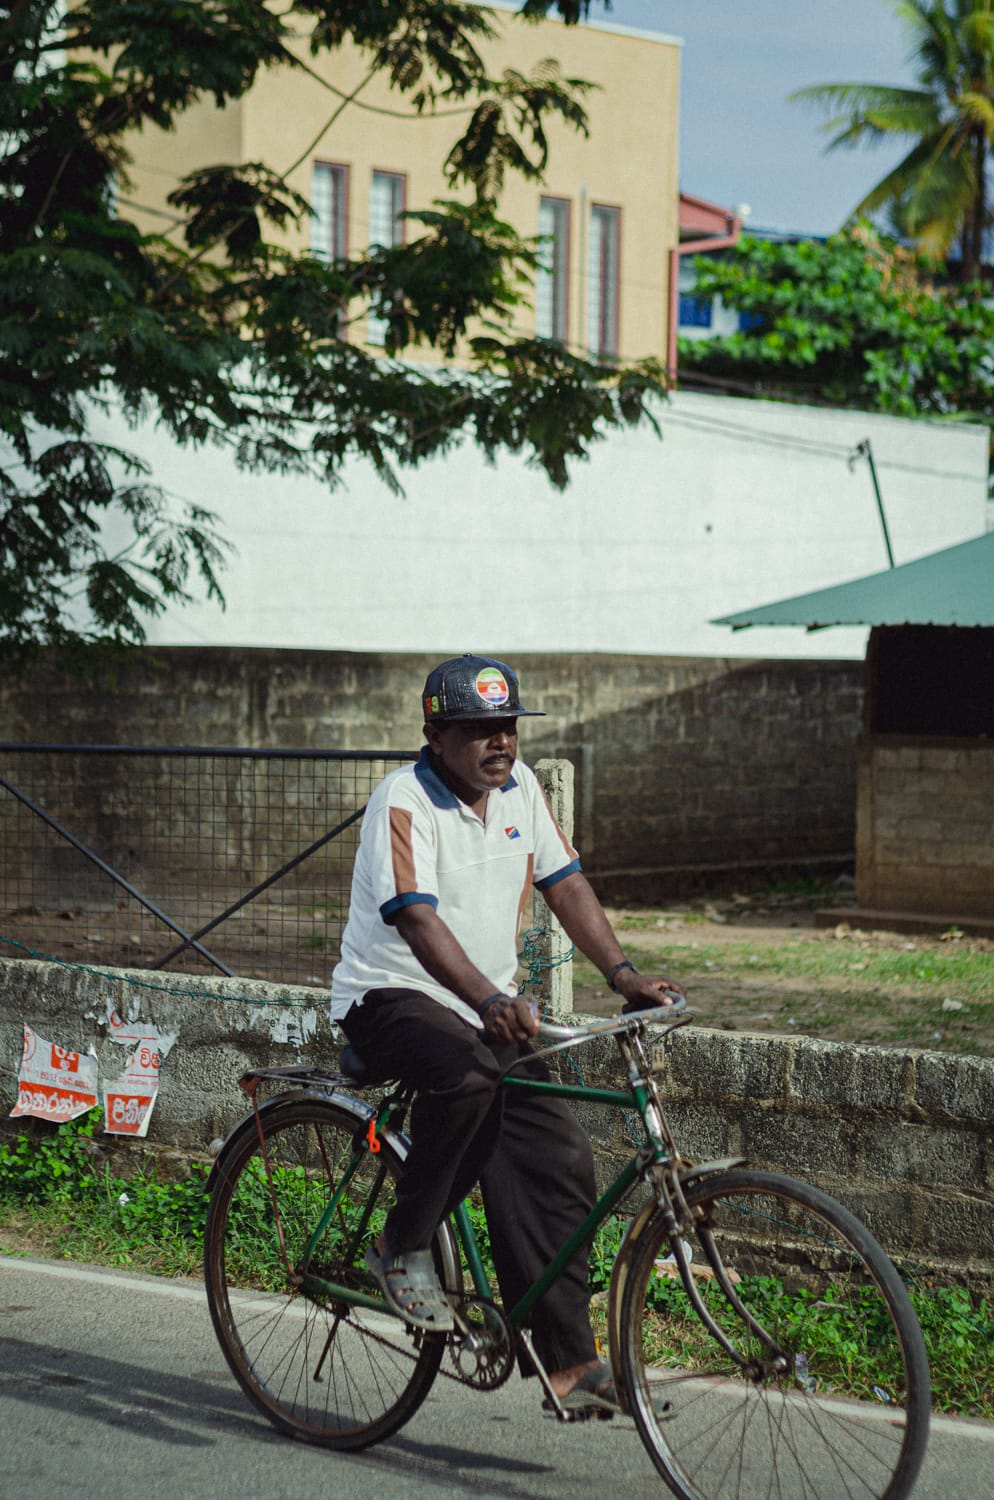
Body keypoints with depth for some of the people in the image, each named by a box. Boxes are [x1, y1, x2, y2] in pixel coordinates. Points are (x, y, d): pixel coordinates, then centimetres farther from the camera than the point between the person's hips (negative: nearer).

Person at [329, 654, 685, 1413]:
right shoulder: (403, 801, -17)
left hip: (489, 1007, 7)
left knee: (561, 1160, -6)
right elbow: (416, 919, -30)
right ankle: (404, 1249, -16)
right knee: (468, 1074, -38)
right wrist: (491, 1000, -44)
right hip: (391, 997, -7)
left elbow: (565, 882, 6)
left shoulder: (520, 788, 5)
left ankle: (568, 1360, 0)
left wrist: (623, 972, -9)